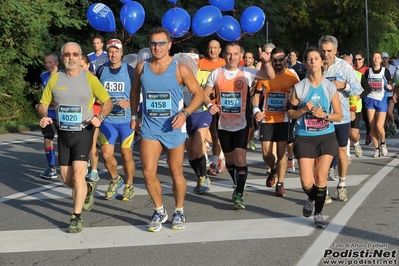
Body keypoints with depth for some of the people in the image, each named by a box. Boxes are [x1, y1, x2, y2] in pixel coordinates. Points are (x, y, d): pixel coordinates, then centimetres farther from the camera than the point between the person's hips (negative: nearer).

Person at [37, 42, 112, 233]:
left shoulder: (89, 78, -7)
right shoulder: (55, 79, 1)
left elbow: (107, 102, 0)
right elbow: (43, 104, 7)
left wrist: (100, 117, -19)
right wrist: (44, 116, -15)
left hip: (83, 132, -4)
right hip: (63, 133, 4)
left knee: (77, 174, -14)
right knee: (66, 178, 10)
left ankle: (77, 217, -3)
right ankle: (88, 189, 42)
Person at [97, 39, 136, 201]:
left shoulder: (130, 71, -3)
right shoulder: (101, 71, 4)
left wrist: (129, 103, -19)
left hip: (126, 119, -2)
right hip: (107, 120, 2)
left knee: (127, 155, 3)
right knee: (106, 155, -1)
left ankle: (129, 186, 22)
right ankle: (115, 180, 26)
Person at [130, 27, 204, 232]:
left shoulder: (180, 69, -8)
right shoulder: (142, 67, 2)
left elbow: (199, 94, -4)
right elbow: (135, 91, 19)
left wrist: (185, 113, -17)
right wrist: (134, 116, 14)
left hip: (174, 128, -2)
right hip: (150, 128, 2)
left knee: (176, 174, 7)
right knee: (148, 173, -5)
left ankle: (179, 212, 28)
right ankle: (159, 211, 17)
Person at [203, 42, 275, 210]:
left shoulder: (247, 73, -5)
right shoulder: (216, 74, 1)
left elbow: (270, 76, -15)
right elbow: (205, 94, 5)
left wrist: (266, 62, -34)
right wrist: (209, 105, -16)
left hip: (241, 123, -3)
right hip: (223, 124, 3)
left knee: (240, 158, -13)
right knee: (229, 159, 15)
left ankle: (239, 195, -4)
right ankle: (237, 186, 38)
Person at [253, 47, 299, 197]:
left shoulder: (292, 77, -2)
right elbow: (257, 94, 10)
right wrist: (256, 110, -6)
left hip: (283, 119, -2)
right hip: (267, 119, 2)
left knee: (281, 152, -3)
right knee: (266, 153, 3)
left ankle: (280, 183, 7)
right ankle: (273, 170, 34)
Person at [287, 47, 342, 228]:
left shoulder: (330, 87, -1)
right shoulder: (299, 88, -3)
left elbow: (339, 116, 2)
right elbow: (290, 113, 3)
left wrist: (324, 115, -15)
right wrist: (303, 110, -15)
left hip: (327, 136, 1)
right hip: (305, 137, 0)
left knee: (321, 177, -3)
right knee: (307, 182, -5)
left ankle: (318, 213, 16)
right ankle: (311, 199, 30)